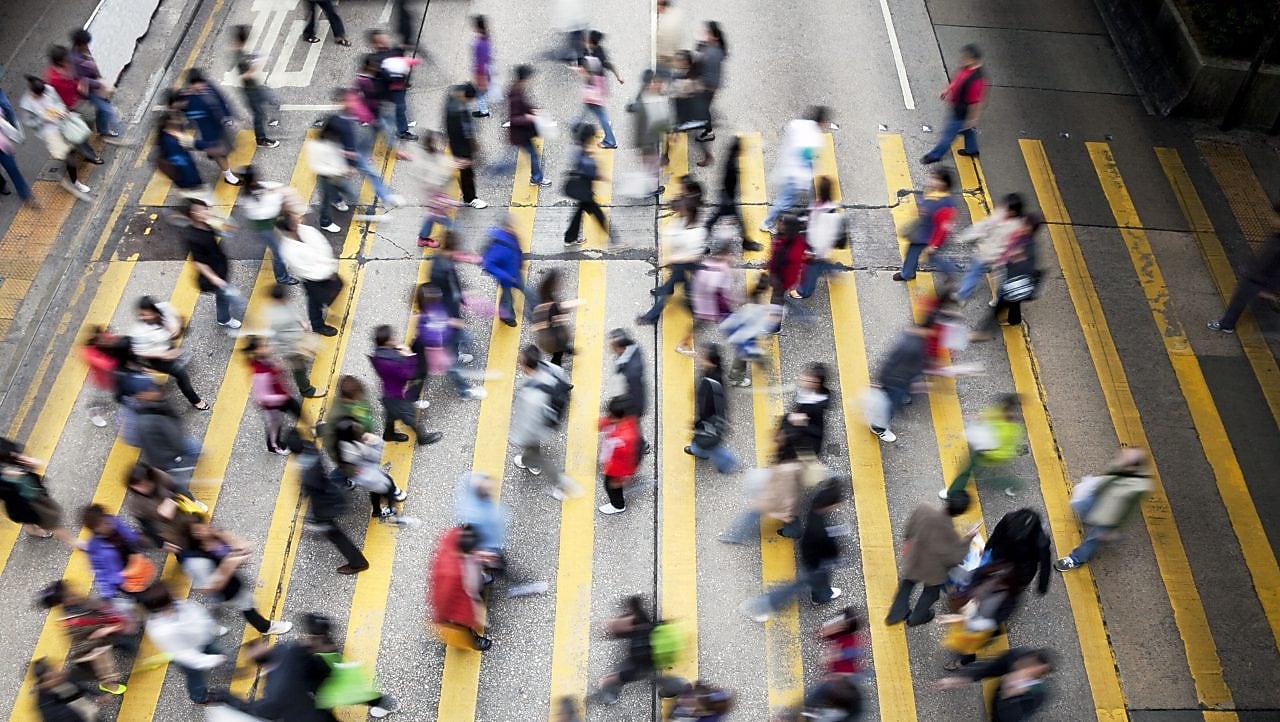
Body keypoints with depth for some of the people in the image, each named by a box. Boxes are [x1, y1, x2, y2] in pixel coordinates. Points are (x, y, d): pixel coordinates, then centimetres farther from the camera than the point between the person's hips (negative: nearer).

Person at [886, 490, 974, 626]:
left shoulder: (924, 508, -27)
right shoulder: (948, 531, -38)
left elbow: (909, 527, -7)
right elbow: (955, 556, -23)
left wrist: (906, 541, 14)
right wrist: (968, 538, -13)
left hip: (913, 558, 3)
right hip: (933, 568, -3)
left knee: (907, 584, 30)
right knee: (931, 591, 29)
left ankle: (895, 614, 48)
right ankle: (916, 618, 52)